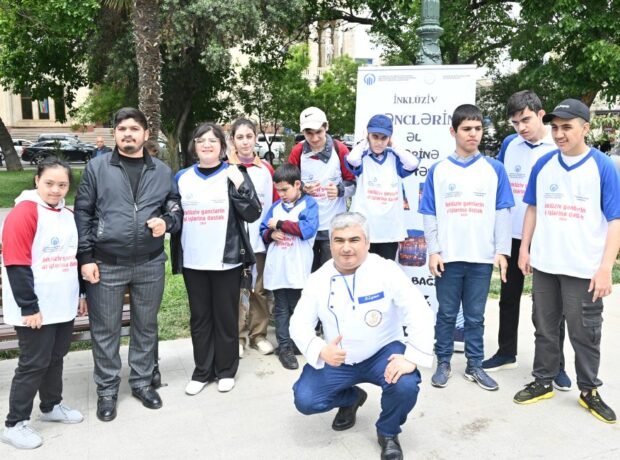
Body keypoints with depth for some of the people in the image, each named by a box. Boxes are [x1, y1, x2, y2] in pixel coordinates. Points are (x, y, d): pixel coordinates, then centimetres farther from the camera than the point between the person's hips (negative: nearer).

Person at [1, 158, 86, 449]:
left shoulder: (68, 216, 11)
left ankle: (52, 406, 36)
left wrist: (80, 293, 20)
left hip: (63, 306, 7)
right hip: (35, 310, -7)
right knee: (34, 363, 0)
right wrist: (28, 307, -19)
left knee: (55, 358, 18)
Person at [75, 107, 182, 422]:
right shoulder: (97, 167, 0)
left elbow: (176, 209, 14)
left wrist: (167, 223, -10)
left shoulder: (162, 172, 7)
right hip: (106, 264, -2)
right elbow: (83, 213, -1)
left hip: (150, 264, 2)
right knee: (105, 330, 7)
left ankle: (142, 381, 31)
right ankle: (107, 389, 24)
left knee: (146, 326, 14)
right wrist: (85, 257, -7)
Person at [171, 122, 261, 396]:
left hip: (227, 259, -3)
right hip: (193, 261, 3)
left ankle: (226, 370, 22)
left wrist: (239, 184, -20)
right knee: (199, 317, 12)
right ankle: (202, 371, 25)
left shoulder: (234, 174, -1)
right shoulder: (182, 177, 7)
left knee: (226, 316, 8)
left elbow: (252, 214, -10)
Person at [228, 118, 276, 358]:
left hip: (261, 238, 3)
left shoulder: (266, 168, 8)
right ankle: (237, 336, 15)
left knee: (260, 289, 9)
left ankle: (259, 334, 22)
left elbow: (274, 203, 9)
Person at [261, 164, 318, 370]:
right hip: (277, 268, 4)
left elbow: (308, 229, -19)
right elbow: (263, 231, 14)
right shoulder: (275, 206, 10)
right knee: (281, 309, 7)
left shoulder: (309, 204, -4)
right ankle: (284, 347, 13)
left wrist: (280, 224, -14)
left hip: (298, 269, -3)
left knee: (297, 308, 9)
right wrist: (271, 234, -10)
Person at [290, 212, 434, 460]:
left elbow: (419, 312, -22)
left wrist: (412, 357, -32)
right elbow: (299, 323, -6)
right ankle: (351, 398, 22)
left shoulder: (386, 270, -17)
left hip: (383, 352, -2)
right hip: (337, 359, 3)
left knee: (405, 386, -31)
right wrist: (320, 350, -26)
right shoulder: (318, 279, -7)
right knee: (305, 400, -12)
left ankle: (388, 432, 5)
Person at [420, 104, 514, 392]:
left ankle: (474, 365, 24)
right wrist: (433, 251, -5)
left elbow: (502, 213, 3)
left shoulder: (495, 169, 3)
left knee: (475, 316, 11)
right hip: (448, 257, 0)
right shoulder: (438, 170, 2)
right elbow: (429, 215, 2)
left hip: (482, 257, 1)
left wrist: (502, 251, -3)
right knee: (446, 314, 10)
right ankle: (443, 363, 23)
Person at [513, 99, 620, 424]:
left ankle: (589, 390, 27)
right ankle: (543, 382, 30)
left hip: (584, 269, -3)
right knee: (545, 327, 15)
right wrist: (524, 248, 7)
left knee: (584, 332, 9)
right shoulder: (543, 165, 2)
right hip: (544, 264, 4)